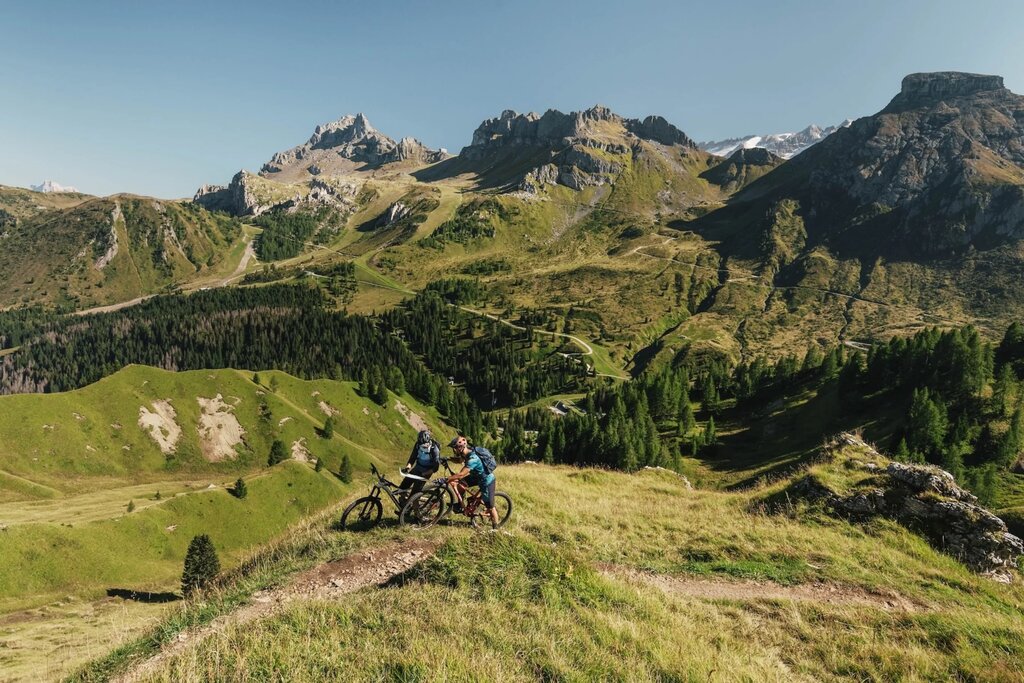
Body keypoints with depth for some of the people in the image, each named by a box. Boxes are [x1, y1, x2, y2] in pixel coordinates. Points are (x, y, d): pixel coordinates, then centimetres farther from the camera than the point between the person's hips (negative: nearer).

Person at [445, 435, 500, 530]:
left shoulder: (472, 459, -35)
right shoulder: (467, 452, -8)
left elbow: (460, 475, -39)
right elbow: (459, 460, 13)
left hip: (486, 481, -9)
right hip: (478, 476, 9)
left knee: (490, 507, 2)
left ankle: (495, 528, 18)